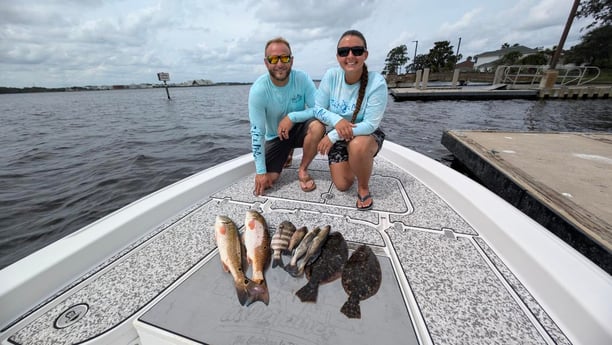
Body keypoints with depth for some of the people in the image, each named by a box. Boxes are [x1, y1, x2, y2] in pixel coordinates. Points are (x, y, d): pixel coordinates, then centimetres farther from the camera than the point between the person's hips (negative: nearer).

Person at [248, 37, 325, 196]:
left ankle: (303, 170, -9)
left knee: (318, 125, -33)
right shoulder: (258, 89, -20)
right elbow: (257, 132, -21)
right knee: (266, 180, -12)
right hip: (275, 136, 0)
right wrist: (260, 172, -22)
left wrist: (292, 116, -31)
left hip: (298, 129, 0)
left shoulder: (302, 78, -16)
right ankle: (286, 155, 22)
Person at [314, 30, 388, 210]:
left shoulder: (377, 82, -23)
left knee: (357, 146, -40)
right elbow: (318, 109, -8)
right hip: (338, 137, 3)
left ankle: (364, 188, -9)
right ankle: (358, 163, 32)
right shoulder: (331, 75, -14)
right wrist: (336, 120, -29)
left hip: (368, 135, -3)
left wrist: (333, 135, -29)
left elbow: (370, 125, -25)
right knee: (342, 185, -4)